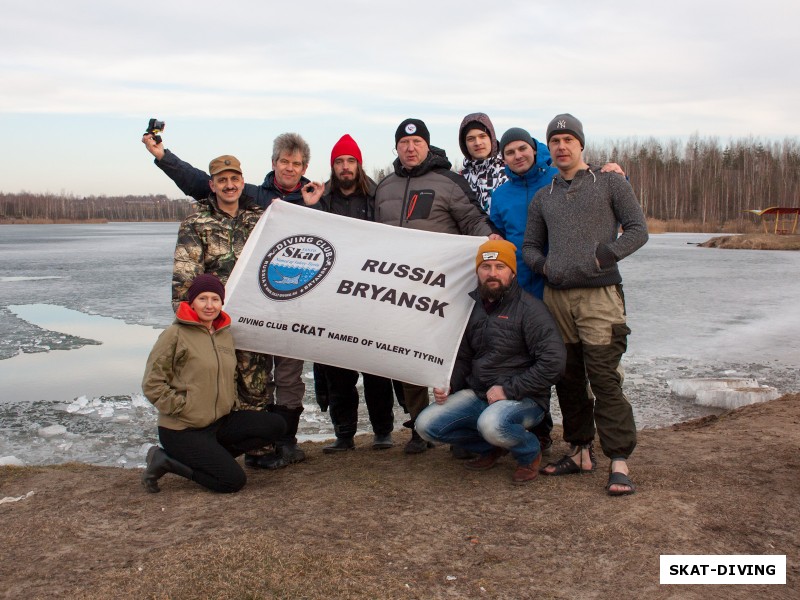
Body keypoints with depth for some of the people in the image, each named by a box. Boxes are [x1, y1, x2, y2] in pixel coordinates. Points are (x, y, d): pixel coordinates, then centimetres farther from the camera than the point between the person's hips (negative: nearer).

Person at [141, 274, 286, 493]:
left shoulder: (226, 334, 11)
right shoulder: (176, 335, -11)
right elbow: (152, 383, -12)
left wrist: (233, 403, 12)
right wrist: (181, 407, -15)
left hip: (221, 421, 7)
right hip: (182, 429, -7)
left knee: (275, 426, -6)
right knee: (234, 481, -14)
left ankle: (210, 458, 1)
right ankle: (165, 461, 1)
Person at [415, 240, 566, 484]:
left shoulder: (529, 308, -11)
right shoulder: (473, 306, 9)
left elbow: (554, 362, -19)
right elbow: (463, 357, 19)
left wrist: (508, 389, -19)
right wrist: (449, 386, -1)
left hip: (523, 398, -6)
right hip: (477, 394, 7)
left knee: (491, 423, -37)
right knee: (426, 424, -8)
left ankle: (530, 453, -2)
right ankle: (492, 448, 13)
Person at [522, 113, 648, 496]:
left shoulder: (609, 184, 8)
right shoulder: (542, 197, 19)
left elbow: (637, 230, 3)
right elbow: (529, 246, 22)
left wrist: (602, 258, -10)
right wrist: (545, 266, 1)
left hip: (599, 295, -4)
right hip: (556, 296, 5)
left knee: (604, 378, -10)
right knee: (567, 378, 8)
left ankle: (619, 461, -5)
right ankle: (581, 451, 19)